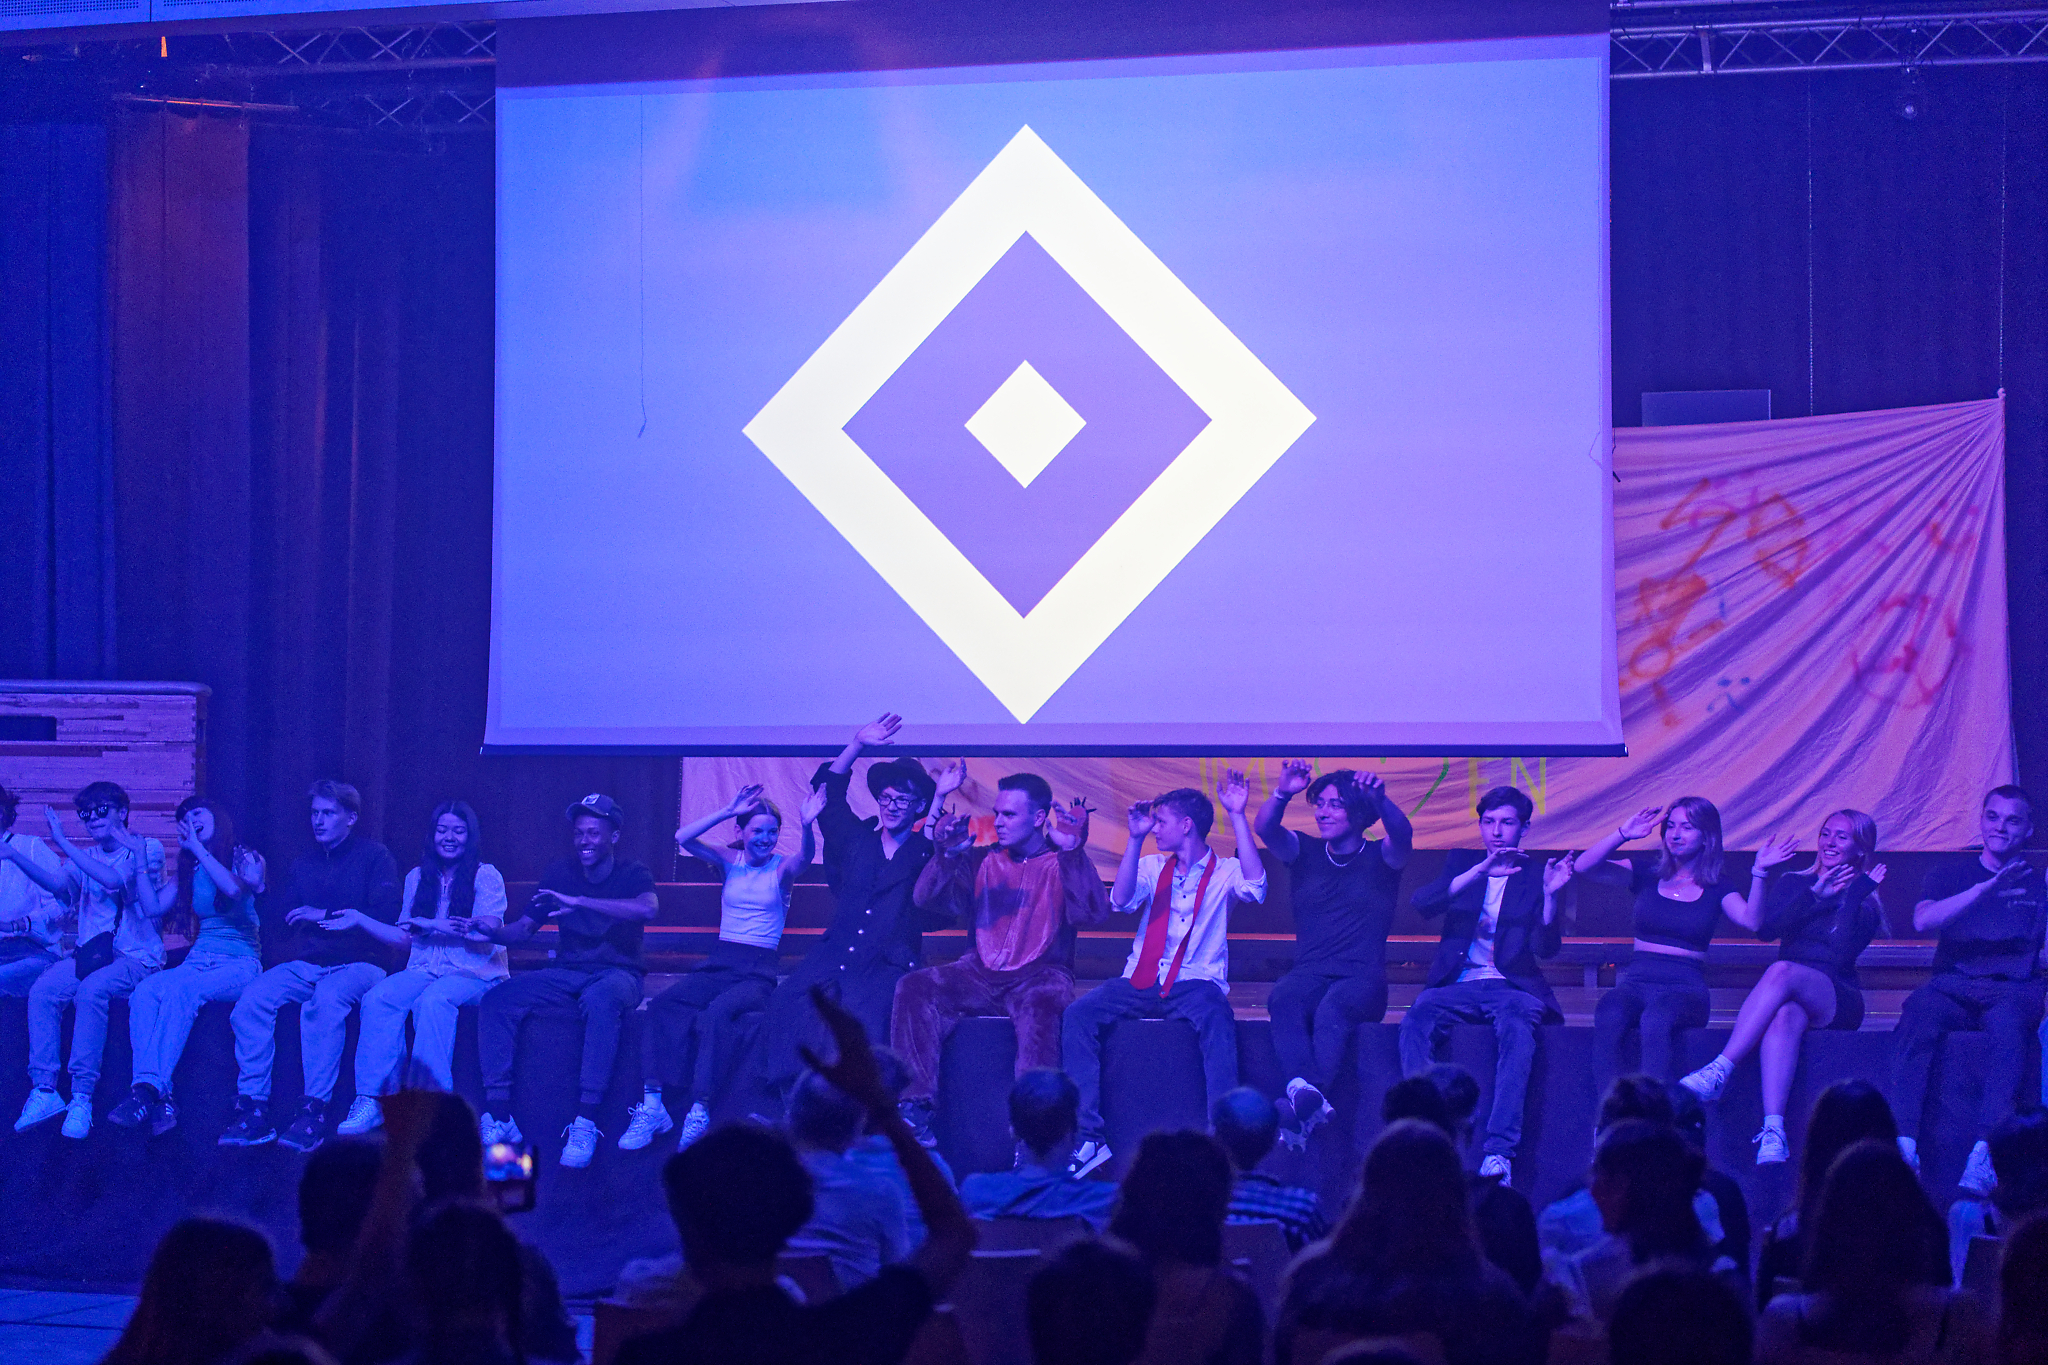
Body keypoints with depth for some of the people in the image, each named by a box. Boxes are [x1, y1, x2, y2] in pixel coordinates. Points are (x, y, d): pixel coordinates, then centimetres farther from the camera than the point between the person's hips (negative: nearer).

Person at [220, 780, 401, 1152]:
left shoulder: (374, 856, 7)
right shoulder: (303, 865, 24)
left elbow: (385, 916, -4)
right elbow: (287, 919, 19)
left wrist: (322, 916, -3)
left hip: (357, 964, -5)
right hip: (305, 964, 5)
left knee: (326, 1000, -39)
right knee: (252, 999, -26)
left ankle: (314, 1110, -40)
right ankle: (252, 1107, -29)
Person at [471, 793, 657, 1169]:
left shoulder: (632, 875, -3)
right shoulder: (561, 872, 9)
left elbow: (648, 908, -26)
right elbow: (524, 928, 9)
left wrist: (578, 902, -32)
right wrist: (494, 931, -15)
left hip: (616, 973, -4)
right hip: (566, 973, 4)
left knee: (601, 999, -41)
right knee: (497, 1000, -21)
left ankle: (586, 1121, -43)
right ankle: (499, 1114, -26)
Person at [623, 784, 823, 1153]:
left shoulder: (782, 868, 2)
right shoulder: (728, 861, 9)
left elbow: (806, 856, -22)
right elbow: (683, 838, -6)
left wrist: (807, 825, -43)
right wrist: (728, 811, -16)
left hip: (758, 971, -3)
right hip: (718, 963, 3)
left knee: (717, 1013, -35)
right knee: (662, 1005, -24)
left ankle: (699, 1113, -36)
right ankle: (652, 1105, -30)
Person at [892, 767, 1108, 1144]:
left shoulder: (1061, 864, 4)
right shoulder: (983, 859, 14)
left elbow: (1096, 911, -13)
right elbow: (926, 898, 6)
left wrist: (1072, 852, -20)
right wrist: (946, 853, -11)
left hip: (1038, 975, -4)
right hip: (980, 973, 4)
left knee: (1040, 1006, -39)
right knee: (914, 987, -22)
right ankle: (916, 1107, -27)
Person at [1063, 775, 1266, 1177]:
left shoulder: (1224, 872, 7)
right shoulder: (1153, 867, 17)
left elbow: (1255, 885, -15)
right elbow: (1121, 900, 1)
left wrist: (1237, 815, -16)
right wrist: (1135, 839, -8)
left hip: (1196, 982, -4)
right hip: (1141, 980, 4)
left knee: (1216, 1017, -38)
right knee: (1078, 1014, -23)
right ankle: (1089, 1137, -27)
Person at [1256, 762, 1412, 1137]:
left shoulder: (1381, 857, 9)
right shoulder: (1305, 852, 16)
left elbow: (1402, 834, -14)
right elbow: (1265, 828, -3)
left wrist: (1381, 799, -36)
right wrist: (1283, 793, -24)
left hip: (1362, 979, -2)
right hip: (1309, 973, 2)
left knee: (1332, 1008, -37)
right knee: (1284, 1000, -34)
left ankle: (1304, 1105, -53)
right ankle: (1305, 1090, -56)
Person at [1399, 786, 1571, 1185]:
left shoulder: (1534, 875, 10)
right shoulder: (1462, 863, 15)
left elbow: (1546, 948, -1)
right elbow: (1422, 903, -5)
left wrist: (1550, 895, -17)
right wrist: (1479, 872, -17)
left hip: (1510, 986, -1)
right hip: (1457, 983, 1)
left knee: (1518, 1027, -36)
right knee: (1417, 1019, -32)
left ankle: (1499, 1153, -45)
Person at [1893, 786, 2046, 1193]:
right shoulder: (1951, 873, 17)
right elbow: (1923, 920, -4)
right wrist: (1984, 890, -14)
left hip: (2013, 989, 0)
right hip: (1954, 987, 1)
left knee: (2008, 1021, -38)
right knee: (1919, 1011, -35)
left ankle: (1984, 1157, -48)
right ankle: (1904, 1145, -44)